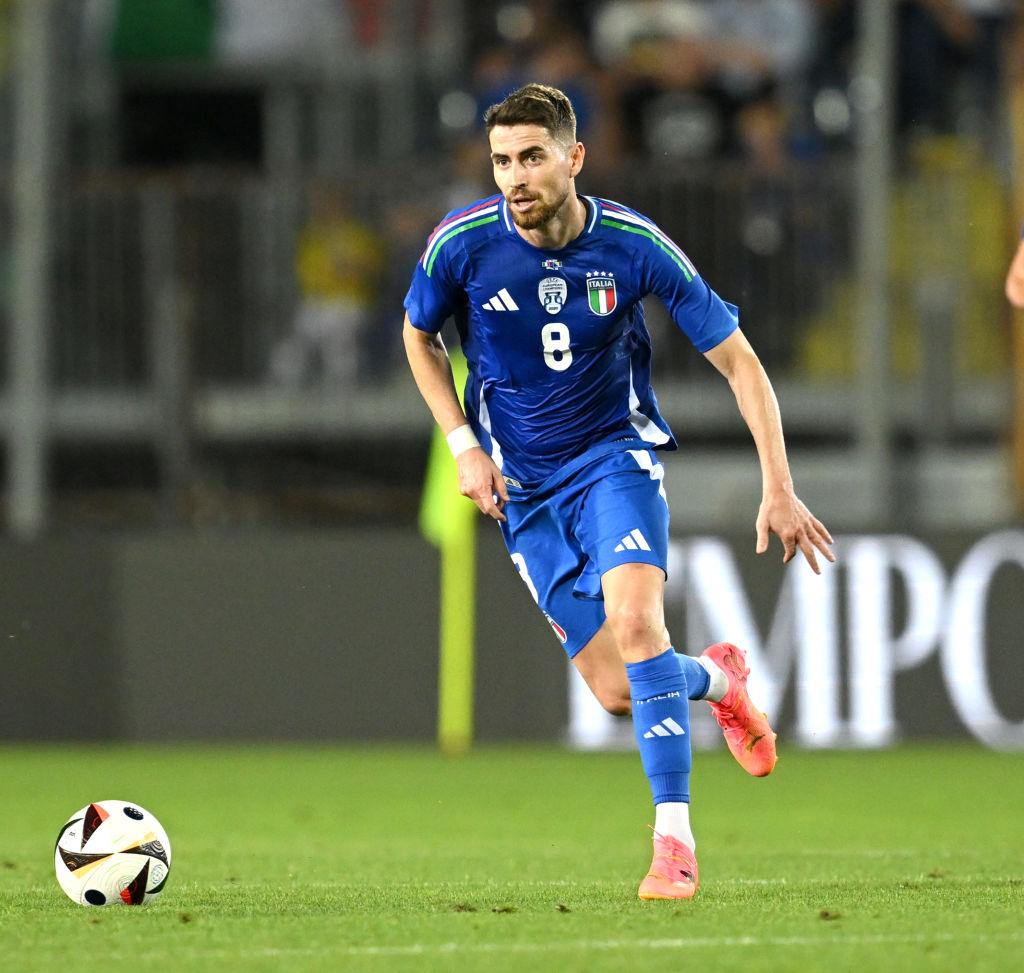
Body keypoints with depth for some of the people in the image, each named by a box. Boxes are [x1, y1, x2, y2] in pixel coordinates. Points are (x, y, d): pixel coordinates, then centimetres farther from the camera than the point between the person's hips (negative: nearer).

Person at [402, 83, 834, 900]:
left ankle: (675, 837, -21)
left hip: (616, 454, -2)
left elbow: (737, 359, -9)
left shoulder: (634, 247, -17)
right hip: (523, 481, 2)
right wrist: (464, 446, -3)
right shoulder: (462, 243, -14)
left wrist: (780, 489, -14)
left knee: (635, 622, -28)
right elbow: (420, 337, 8)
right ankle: (717, 678, 33)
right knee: (617, 692, -3)